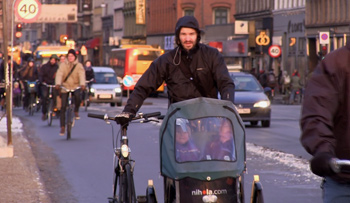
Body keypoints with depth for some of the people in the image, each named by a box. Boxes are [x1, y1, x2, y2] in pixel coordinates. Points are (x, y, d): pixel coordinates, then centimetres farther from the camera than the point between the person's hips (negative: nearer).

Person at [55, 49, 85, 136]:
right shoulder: (63, 65, 2)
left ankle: (76, 111, -6)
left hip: (75, 87, -1)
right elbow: (59, 74, -12)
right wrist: (58, 84, -31)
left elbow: (82, 75, -15)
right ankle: (62, 127, 3)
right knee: (63, 107, -4)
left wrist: (82, 84, -35)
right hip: (65, 87, 1)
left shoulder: (79, 66, 0)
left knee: (77, 96, -35)